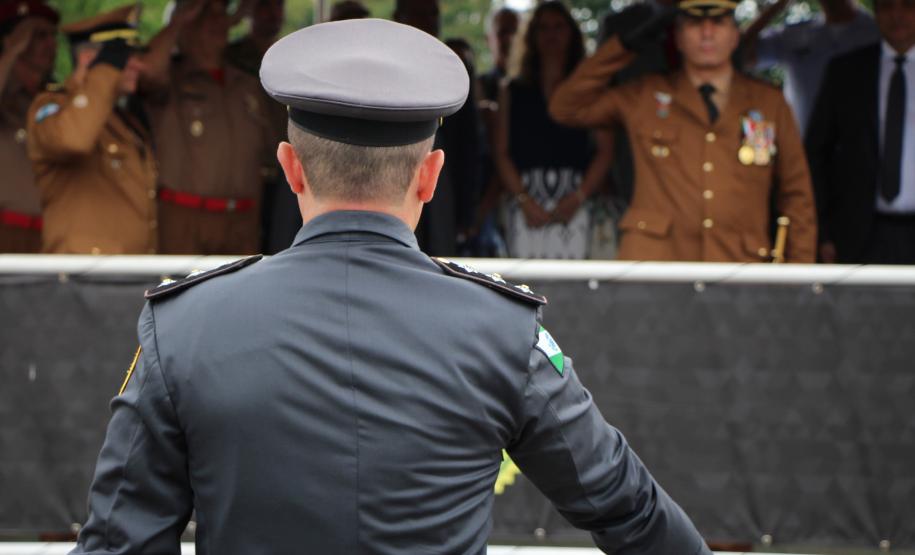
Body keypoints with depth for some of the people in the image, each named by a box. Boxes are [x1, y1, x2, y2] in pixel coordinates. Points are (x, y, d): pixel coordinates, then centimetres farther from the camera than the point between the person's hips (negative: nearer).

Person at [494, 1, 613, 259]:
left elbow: (605, 150, 4)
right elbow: (502, 153, 9)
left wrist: (577, 198, -9)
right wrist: (525, 201, -6)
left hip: (572, 205, -1)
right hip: (526, 205, 1)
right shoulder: (514, 92, 18)